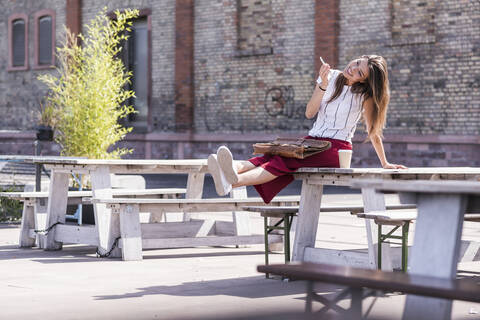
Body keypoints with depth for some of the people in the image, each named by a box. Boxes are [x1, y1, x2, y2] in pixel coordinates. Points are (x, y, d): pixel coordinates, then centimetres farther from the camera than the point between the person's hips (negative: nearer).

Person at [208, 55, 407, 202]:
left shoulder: (364, 94, -1)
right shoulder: (331, 77, 10)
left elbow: (373, 131, 8)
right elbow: (309, 113, 4)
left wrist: (385, 164, 13)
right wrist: (323, 86, -9)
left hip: (337, 148, -5)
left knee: (285, 161, -33)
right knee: (272, 156, -29)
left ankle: (233, 181, -58)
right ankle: (233, 169, -59)